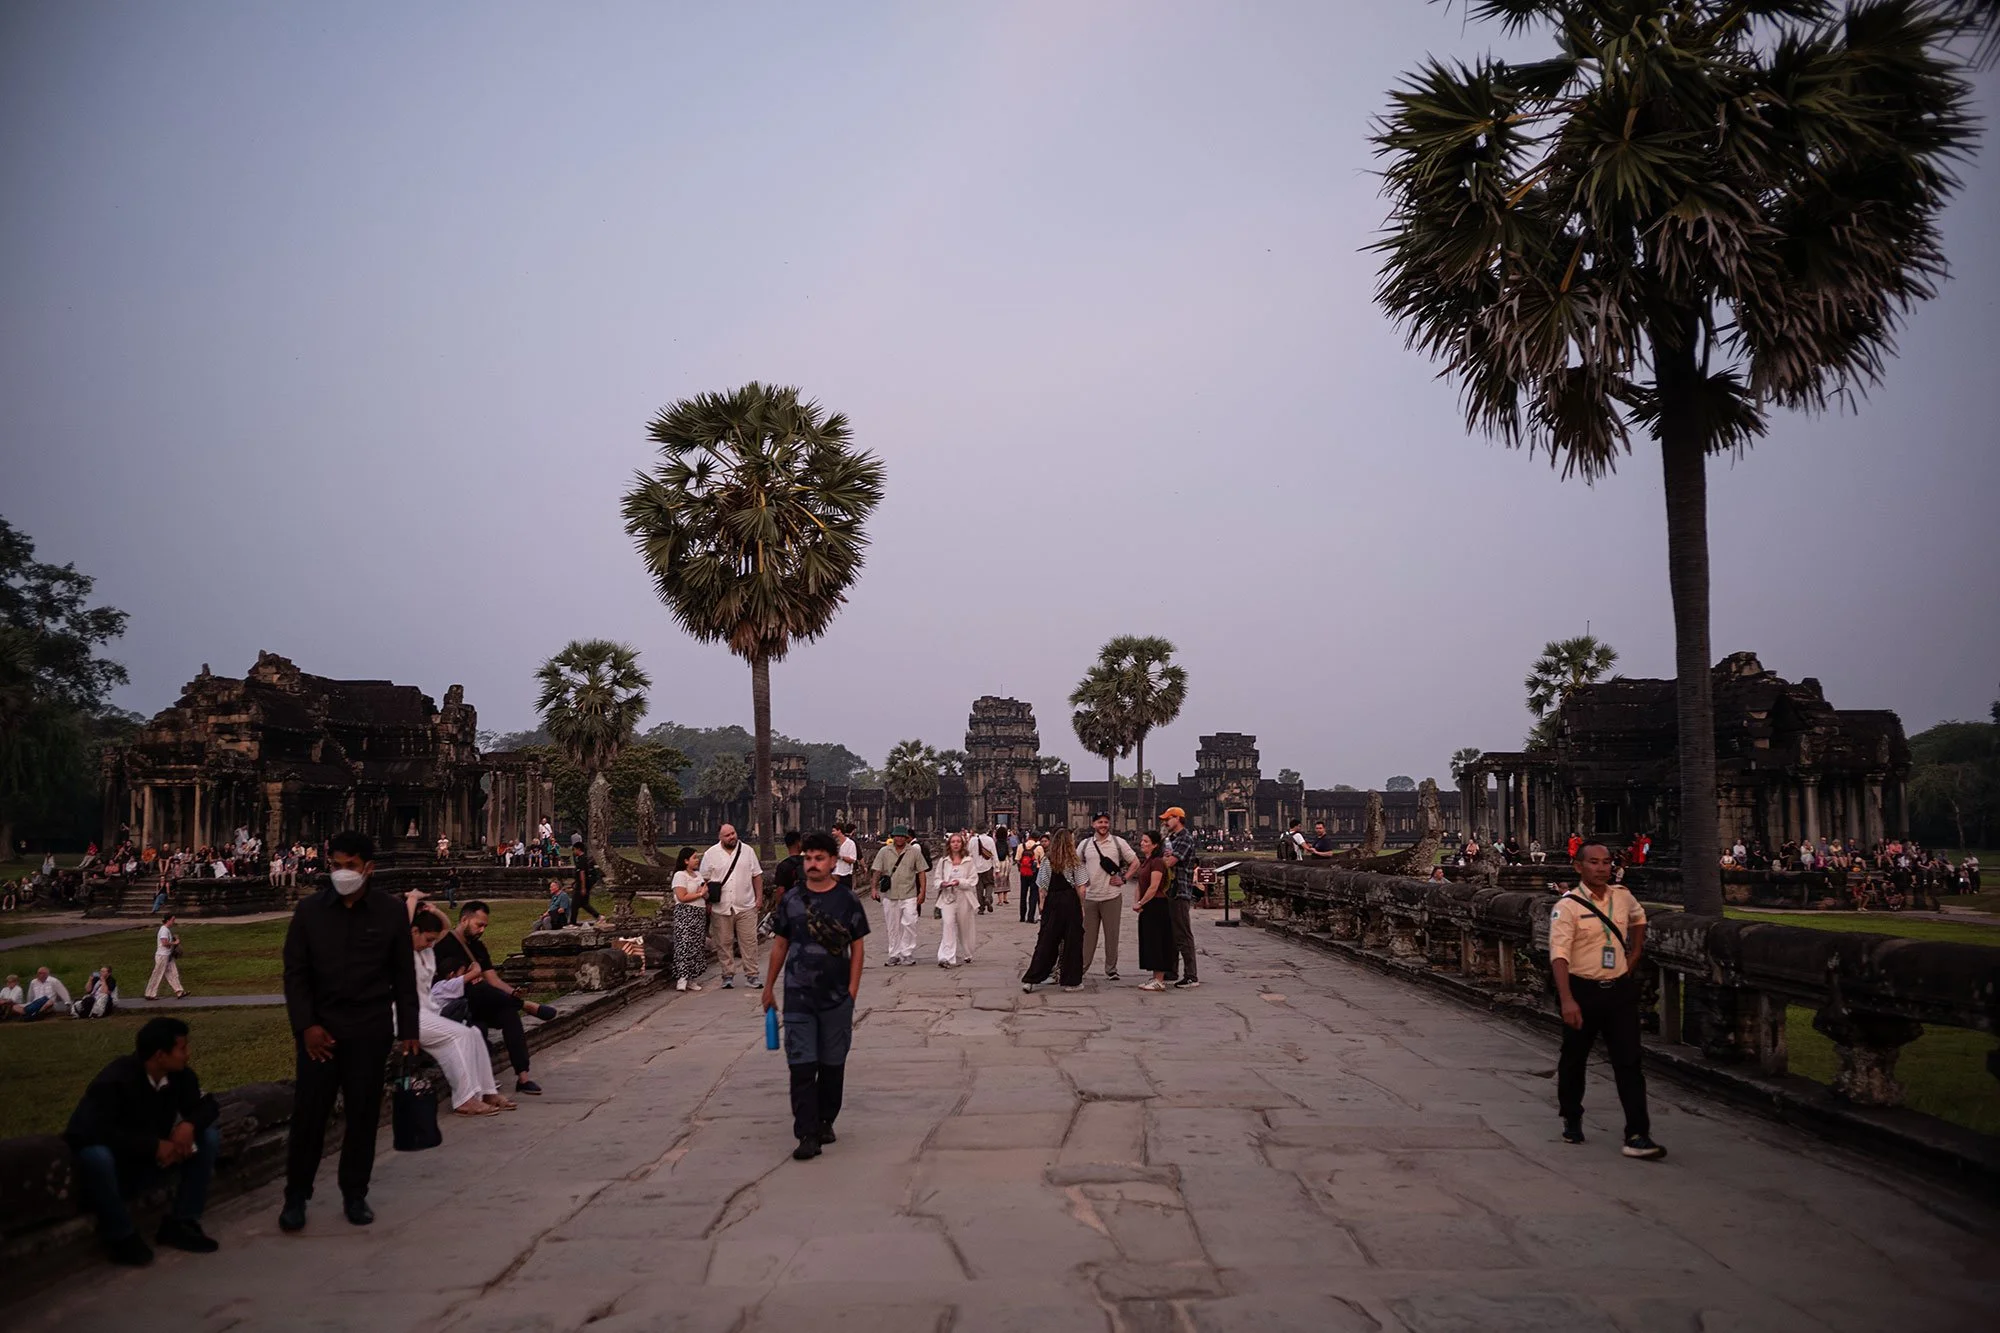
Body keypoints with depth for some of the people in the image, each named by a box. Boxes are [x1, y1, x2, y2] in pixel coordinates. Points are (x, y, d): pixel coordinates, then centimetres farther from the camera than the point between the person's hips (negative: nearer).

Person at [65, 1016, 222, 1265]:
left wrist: (189, 1124, -24)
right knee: (96, 1155, -39)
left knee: (209, 1136, -10)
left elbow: (207, 1105, 1)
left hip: (152, 1162, 6)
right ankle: (121, 1237, -19)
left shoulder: (180, 1075, -8)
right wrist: (153, 1145, -33)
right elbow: (94, 1132, -34)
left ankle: (179, 1223, -6)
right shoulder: (114, 1080, -26)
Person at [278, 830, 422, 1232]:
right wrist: (305, 1025, -9)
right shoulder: (310, 910, 1)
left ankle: (355, 1195, 18)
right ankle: (296, 1196, 13)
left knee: (363, 1112, 5)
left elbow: (404, 975, 4)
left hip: (371, 1030, 0)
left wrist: (408, 1030, 1)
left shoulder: (391, 911, 0)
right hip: (320, 1027, 0)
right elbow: (295, 972, 2)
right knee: (308, 1112, 0)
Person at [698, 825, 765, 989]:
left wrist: (759, 898, 3)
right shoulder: (711, 854, 1)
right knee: (723, 943, 4)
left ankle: (751, 974, 7)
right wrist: (707, 903, 0)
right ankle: (728, 975, 14)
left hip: (746, 907, 0)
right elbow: (705, 880, 4)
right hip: (721, 908, 0)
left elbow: (757, 875, 8)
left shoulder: (747, 851, 5)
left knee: (749, 942, 0)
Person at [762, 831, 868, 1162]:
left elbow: (857, 947, 2)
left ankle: (825, 1121, 27)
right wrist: (769, 987, 12)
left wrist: (853, 988, -5)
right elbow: (780, 944, 10)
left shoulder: (847, 900, -1)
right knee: (802, 1065, -5)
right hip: (798, 997, 0)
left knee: (832, 1064, 10)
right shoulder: (791, 900, 3)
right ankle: (808, 1135, -4)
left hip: (837, 997, 0)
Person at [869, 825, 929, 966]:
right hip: (889, 895, 2)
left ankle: (907, 954, -2)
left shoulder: (915, 851, 3)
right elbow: (877, 871, 8)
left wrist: (922, 891, -2)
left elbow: (922, 872, 4)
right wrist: (874, 888, -2)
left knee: (909, 924, -10)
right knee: (892, 927, 7)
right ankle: (894, 955, 16)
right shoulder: (884, 851, 6)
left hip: (909, 895, -2)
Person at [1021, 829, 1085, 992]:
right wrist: (1082, 906, 6)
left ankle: (1030, 980, 4)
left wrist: (1042, 904, 12)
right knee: (1072, 941, 7)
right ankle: (1070, 981, 10)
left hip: (1052, 901, 2)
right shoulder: (1075, 861, -3)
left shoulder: (1047, 860, 2)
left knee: (1046, 942, 7)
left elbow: (1043, 887, 3)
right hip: (1070, 900, -2)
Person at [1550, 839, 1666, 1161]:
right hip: (1582, 991, -3)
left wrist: (1634, 955, 16)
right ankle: (1571, 1121, 34)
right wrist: (1567, 1000, -33)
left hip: (1620, 989, 3)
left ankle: (1637, 1136, -3)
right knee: (1574, 1060, 13)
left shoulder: (1623, 897, 4)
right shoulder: (1567, 906, -14)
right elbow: (1559, 954, -23)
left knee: (1629, 1062, -3)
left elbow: (1639, 919, 29)